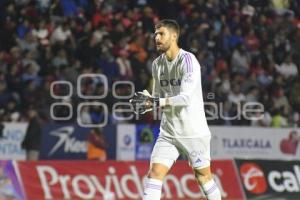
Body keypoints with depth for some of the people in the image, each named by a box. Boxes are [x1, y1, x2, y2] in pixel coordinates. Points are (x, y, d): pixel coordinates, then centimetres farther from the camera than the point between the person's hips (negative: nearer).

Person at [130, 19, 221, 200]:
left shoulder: (188, 60, -15)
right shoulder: (157, 64, 7)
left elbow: (186, 98, -24)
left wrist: (155, 102, -26)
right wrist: (146, 101, -7)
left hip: (194, 131, -5)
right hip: (168, 131, 5)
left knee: (203, 177, 7)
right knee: (154, 173, -9)